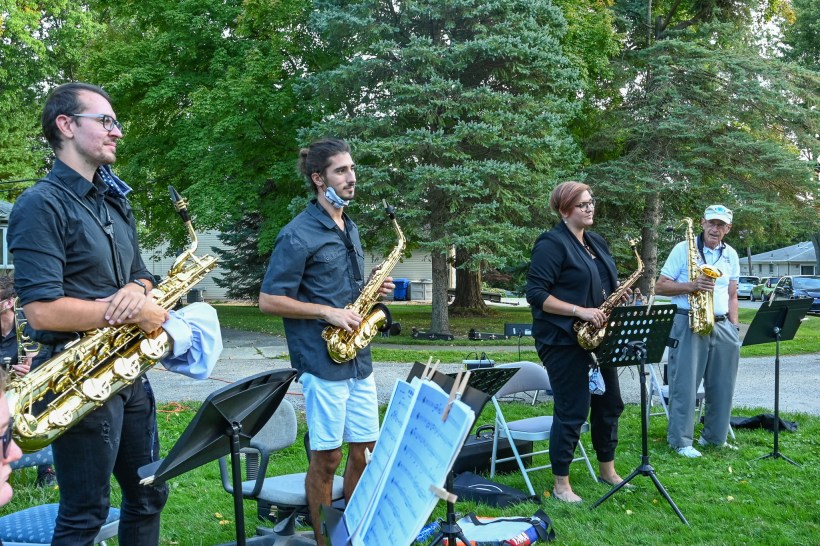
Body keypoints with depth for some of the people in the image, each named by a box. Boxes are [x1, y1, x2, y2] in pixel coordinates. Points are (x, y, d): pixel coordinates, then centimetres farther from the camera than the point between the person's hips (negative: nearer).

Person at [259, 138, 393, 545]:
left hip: (357, 357, 8)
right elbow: (268, 300, -13)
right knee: (327, 456, 0)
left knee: (366, 448, 12)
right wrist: (328, 313, -18)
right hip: (322, 360, -8)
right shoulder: (297, 235, -11)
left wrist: (373, 289, 3)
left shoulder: (349, 229, 14)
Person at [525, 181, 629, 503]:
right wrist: (580, 311, -24)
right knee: (572, 412, -3)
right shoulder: (552, 244, -12)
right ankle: (561, 485, 10)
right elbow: (536, 294, -17)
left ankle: (607, 471, 33)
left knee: (609, 404, 15)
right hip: (564, 341, -8)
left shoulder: (596, 242, 14)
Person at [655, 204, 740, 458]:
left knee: (723, 385, 9)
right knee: (685, 384, -5)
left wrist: (734, 327, 8)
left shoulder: (731, 255, 14)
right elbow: (660, 286, -4)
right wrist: (691, 286, -19)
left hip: (722, 325, 5)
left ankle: (715, 436, 22)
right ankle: (680, 441, 2)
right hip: (689, 324, -5)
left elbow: (732, 295, 19)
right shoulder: (683, 249, -3)